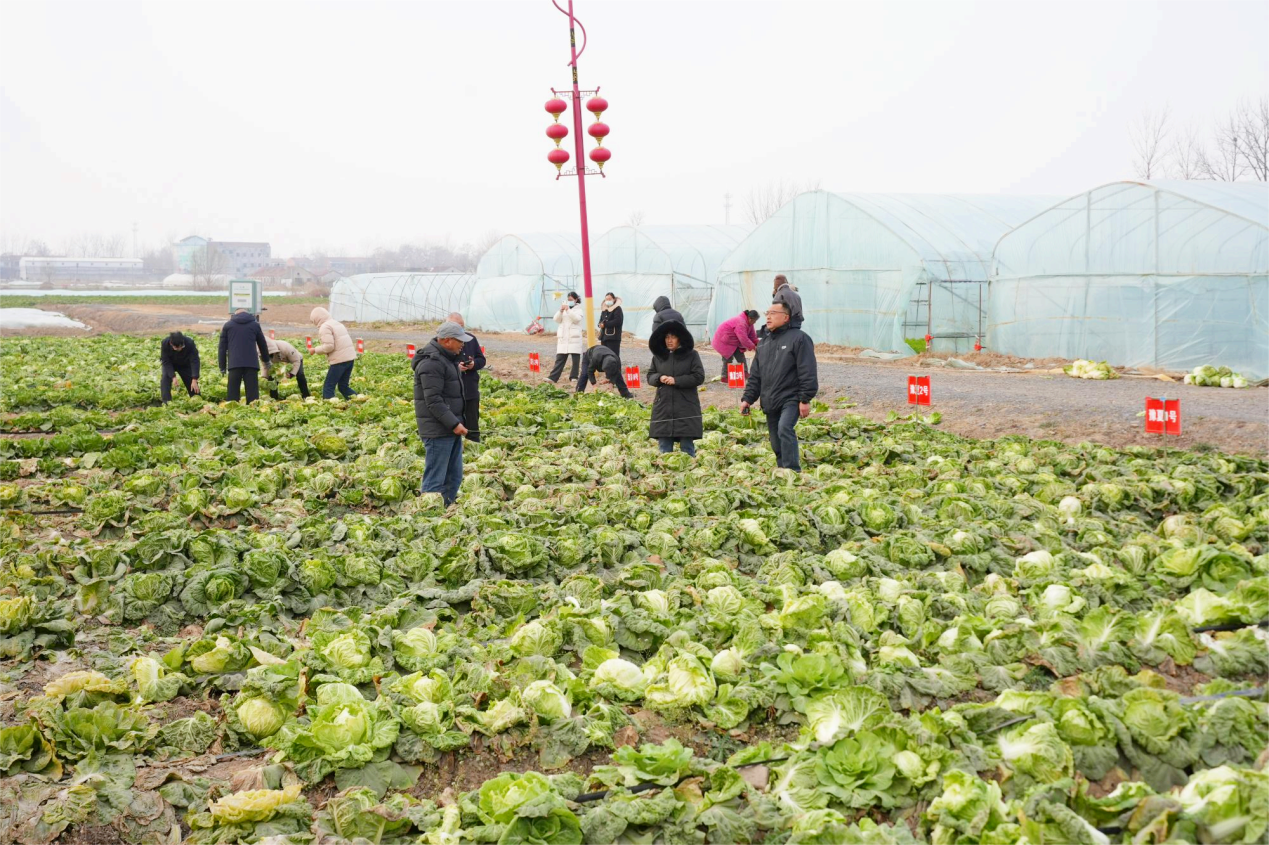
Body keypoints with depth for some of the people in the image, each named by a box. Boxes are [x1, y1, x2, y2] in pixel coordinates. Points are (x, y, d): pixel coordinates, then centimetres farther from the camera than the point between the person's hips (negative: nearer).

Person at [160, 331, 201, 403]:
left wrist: (194, 380, -40)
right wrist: (173, 377, -38)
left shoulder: (190, 343, -35)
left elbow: (194, 361, -33)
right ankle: (166, 402, -24)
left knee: (191, 380, -4)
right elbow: (166, 362, -28)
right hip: (169, 364, 0)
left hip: (185, 364, 0)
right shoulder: (165, 343, -34)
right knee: (165, 378, -23)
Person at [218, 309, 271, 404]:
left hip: (234, 364, 0)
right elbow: (263, 345, 21)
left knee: (232, 393, 1)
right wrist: (266, 363, 35)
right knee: (252, 392, -1)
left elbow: (222, 348, 10)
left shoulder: (227, 325, 12)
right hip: (251, 363, 0)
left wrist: (222, 368, 13)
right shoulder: (255, 325, 13)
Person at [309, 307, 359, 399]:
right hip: (350, 358, 9)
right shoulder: (337, 323, 20)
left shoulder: (324, 327, -8)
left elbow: (329, 346, -17)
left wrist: (316, 350, -3)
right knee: (343, 386, 16)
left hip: (340, 360, -9)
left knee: (328, 387, -1)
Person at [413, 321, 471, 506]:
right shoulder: (431, 362, -17)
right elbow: (433, 400, -22)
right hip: (438, 430, -10)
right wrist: (454, 424, -23)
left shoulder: (447, 358, 16)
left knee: (454, 477, 15)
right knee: (435, 480, -7)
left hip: (451, 428, 10)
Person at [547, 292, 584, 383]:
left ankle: (574, 377, 8)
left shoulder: (578, 310, 5)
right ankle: (552, 377, -6)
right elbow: (557, 320, 5)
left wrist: (568, 310, -22)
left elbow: (576, 319, -14)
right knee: (560, 358, -1)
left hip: (575, 338, -3)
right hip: (563, 338, 3)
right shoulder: (563, 308, 16)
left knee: (575, 359, 0)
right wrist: (560, 311, -12)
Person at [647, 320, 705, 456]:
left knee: (687, 447, 3)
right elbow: (650, 376, 13)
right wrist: (659, 378, -9)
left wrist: (676, 380, -13)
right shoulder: (658, 356, 8)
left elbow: (699, 377, -6)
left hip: (686, 408, -3)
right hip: (663, 406, 3)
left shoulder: (692, 355, -1)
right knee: (664, 447, 7)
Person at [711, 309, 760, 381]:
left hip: (734, 342, 10)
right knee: (728, 359, -8)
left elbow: (752, 335, 7)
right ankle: (725, 377, -1)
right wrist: (753, 347, -25)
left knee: (740, 356, 5)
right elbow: (743, 339, -34)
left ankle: (745, 372, 8)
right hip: (724, 341, -10)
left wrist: (757, 343, -6)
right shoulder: (740, 323, -33)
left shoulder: (748, 322, 0)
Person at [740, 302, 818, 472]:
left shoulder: (799, 338, -6)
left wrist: (805, 399, -16)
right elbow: (755, 375, 19)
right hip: (770, 403, 7)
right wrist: (747, 398, 10)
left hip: (791, 399, -7)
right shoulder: (764, 343, 16)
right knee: (776, 443, 9)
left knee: (785, 429, -27)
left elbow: (807, 373, -11)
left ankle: (793, 472, -25)